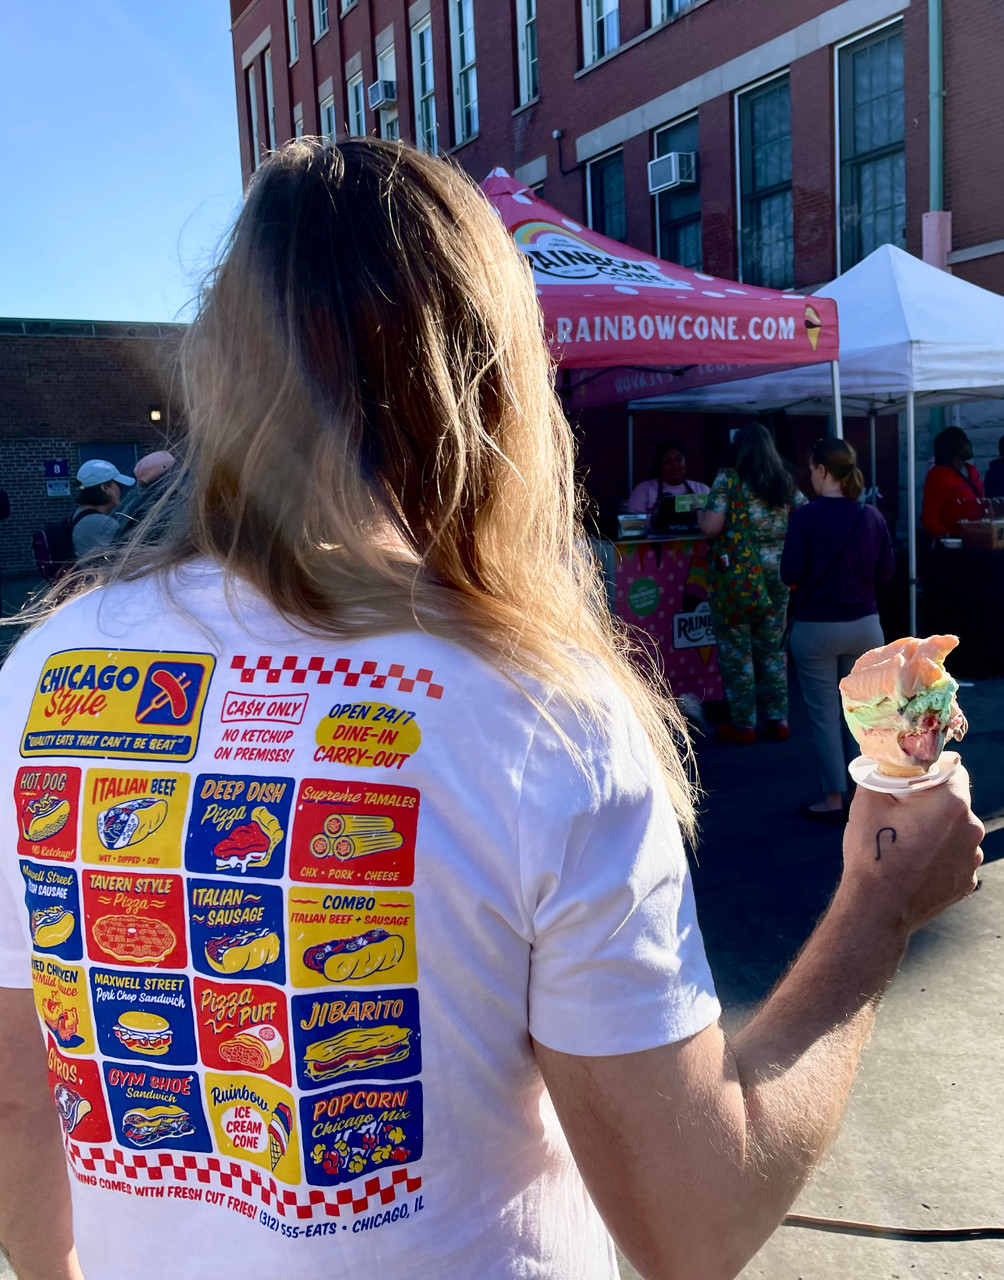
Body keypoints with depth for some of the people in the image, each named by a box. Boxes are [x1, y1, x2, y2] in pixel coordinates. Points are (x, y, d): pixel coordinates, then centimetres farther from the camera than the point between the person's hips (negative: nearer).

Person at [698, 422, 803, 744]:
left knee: (736, 650, 4)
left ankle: (743, 724, 9)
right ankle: (778, 718, 20)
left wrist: (700, 513, 6)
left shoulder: (728, 480, -8)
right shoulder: (787, 482, 6)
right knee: (772, 647, 15)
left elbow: (711, 528, -15)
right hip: (777, 574, 5)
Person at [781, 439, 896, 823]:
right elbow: (887, 572, 3)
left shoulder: (806, 517, -14)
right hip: (864, 625, 4)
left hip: (816, 628, -4)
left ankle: (833, 799, 13)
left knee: (824, 714, 7)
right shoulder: (871, 516, -2)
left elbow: (790, 573, -14)